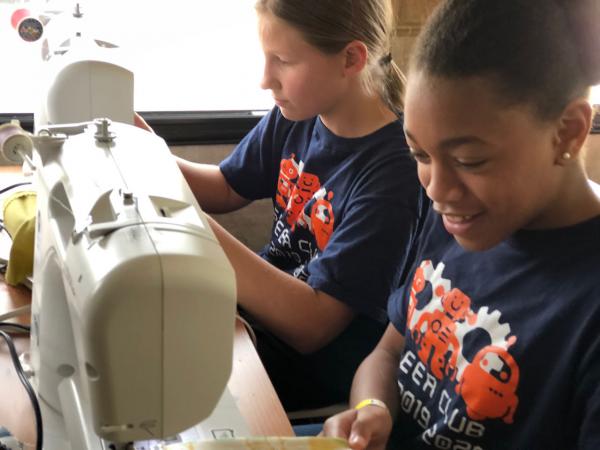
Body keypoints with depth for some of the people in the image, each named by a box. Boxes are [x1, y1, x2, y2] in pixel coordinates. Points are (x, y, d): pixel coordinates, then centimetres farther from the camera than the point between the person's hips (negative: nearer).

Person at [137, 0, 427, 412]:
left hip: (322, 370, -6)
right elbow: (226, 188, 11)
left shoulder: (393, 172, -28)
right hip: (266, 299, 7)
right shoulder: (296, 116, -6)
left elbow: (311, 325, -29)